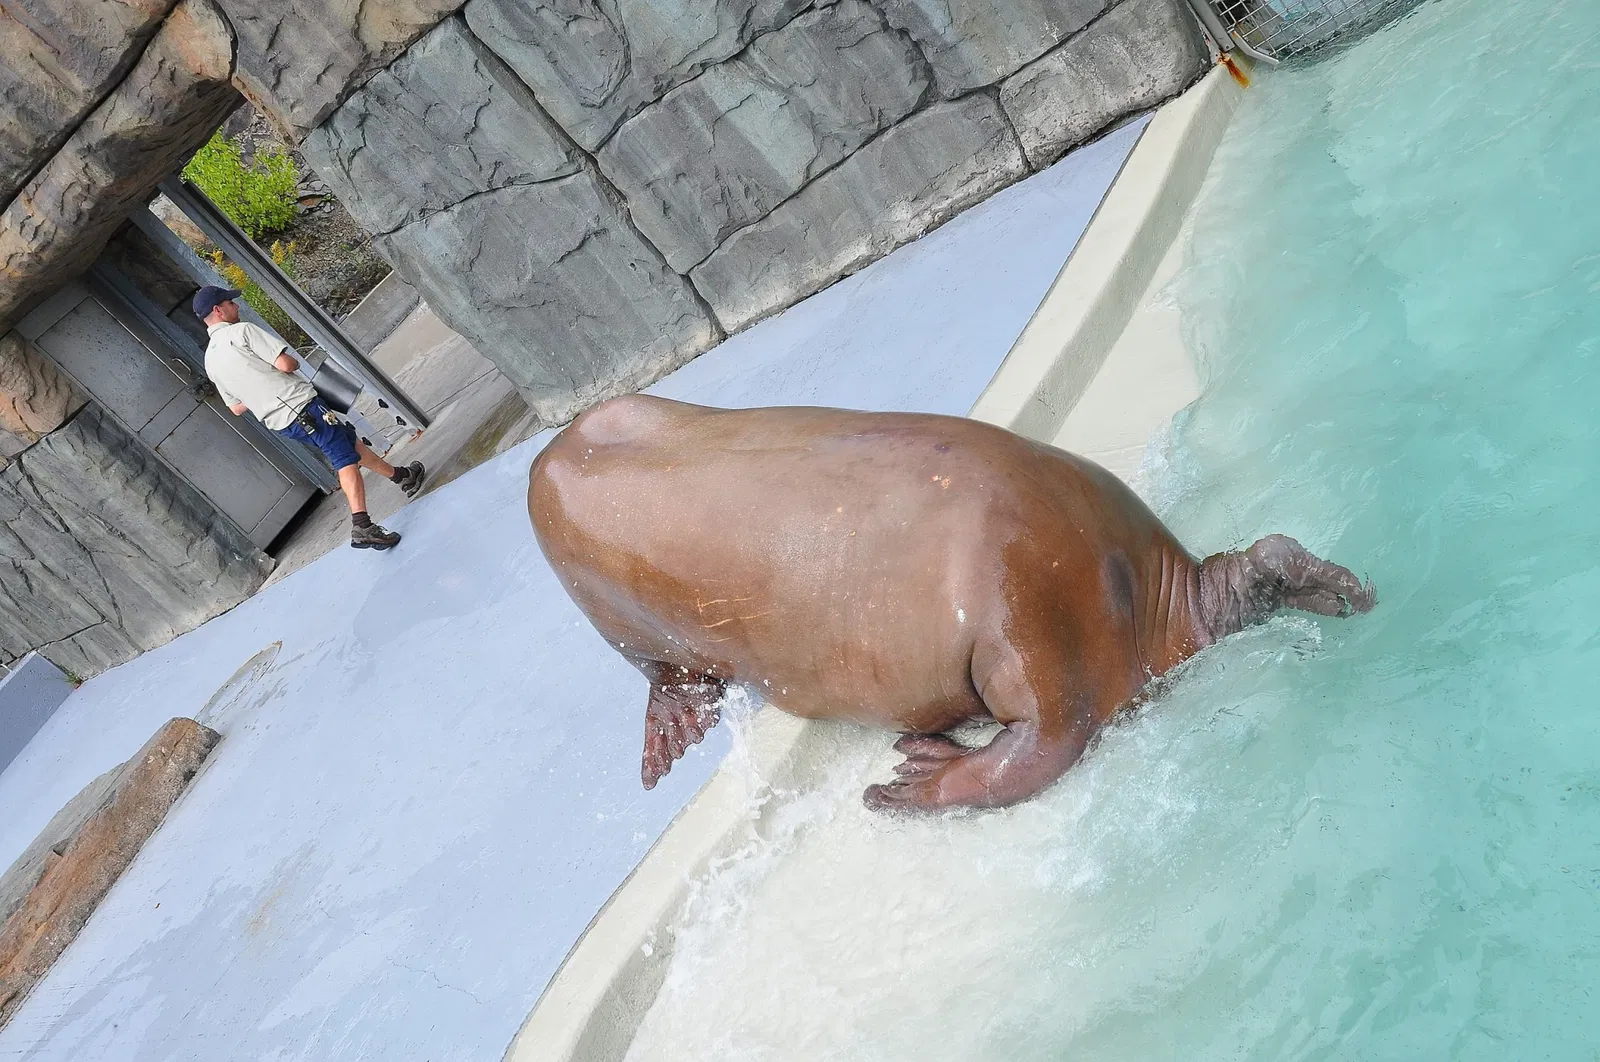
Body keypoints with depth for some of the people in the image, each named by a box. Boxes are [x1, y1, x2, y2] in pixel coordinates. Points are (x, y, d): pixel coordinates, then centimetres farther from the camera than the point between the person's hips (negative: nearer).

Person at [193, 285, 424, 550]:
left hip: (277, 422, 9)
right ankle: (361, 526, -27)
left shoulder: (210, 360, 15)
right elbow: (286, 364, -17)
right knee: (346, 460, -13)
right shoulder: (241, 331, -10)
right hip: (299, 406, -9)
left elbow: (236, 408, 19)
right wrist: (295, 362, 6)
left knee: (349, 442, 21)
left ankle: (401, 476, 31)